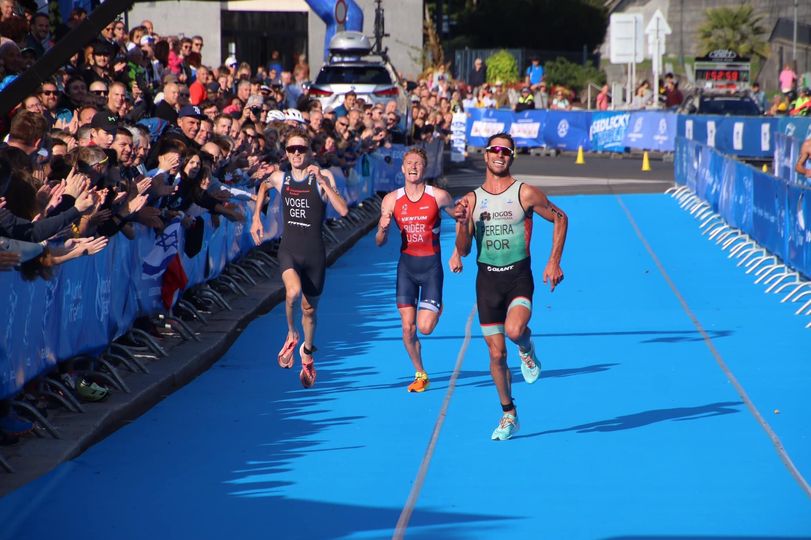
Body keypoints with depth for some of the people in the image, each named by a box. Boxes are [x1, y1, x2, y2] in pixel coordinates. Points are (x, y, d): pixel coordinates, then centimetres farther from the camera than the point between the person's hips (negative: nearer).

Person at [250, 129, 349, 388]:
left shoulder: (323, 177, -7)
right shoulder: (279, 178, 2)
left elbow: (343, 210, -19)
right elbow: (263, 186, 28)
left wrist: (322, 182, -23)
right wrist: (256, 217, 20)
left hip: (314, 252, 0)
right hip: (288, 250, 0)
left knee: (309, 308, 13)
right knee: (293, 292, -30)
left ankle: (307, 352, 41)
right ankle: (291, 335, -1)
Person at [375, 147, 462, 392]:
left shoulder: (438, 196, -10)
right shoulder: (391, 200, -3)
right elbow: (379, 242, 2)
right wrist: (383, 228, -20)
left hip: (431, 264, -2)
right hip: (406, 264, 2)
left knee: (425, 327, -10)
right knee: (408, 328, -1)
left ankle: (437, 309, 26)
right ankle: (420, 374, 19)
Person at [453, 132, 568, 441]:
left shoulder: (525, 193, -5)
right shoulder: (471, 200, 4)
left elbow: (560, 218, 6)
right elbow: (463, 250, 4)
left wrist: (554, 261, 0)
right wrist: (463, 223, -15)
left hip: (518, 276, -3)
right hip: (487, 279, 3)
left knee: (514, 330, -31)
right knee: (496, 353, 5)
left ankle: (526, 348, 7)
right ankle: (508, 416, 21)